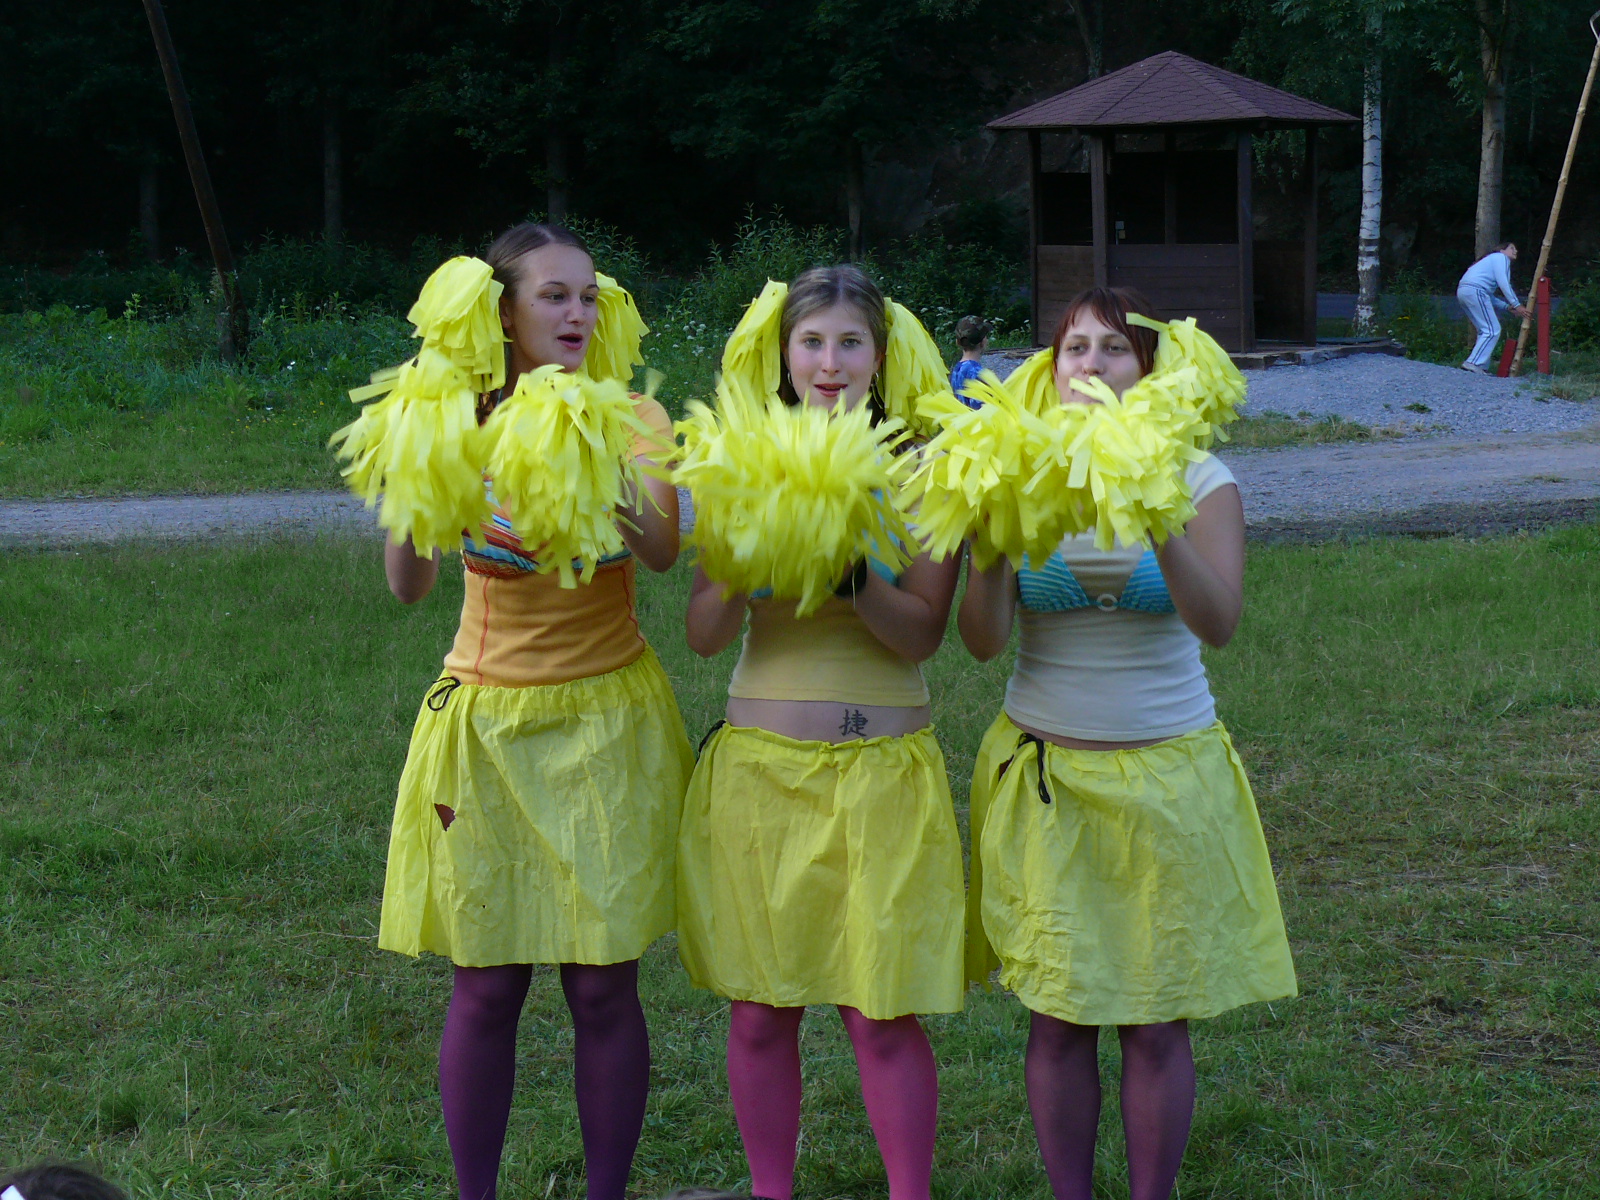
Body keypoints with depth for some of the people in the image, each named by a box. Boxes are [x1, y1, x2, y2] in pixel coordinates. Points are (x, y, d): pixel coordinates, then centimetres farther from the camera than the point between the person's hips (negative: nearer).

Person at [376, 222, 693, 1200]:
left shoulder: (631, 419, -2)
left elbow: (664, 552, -19)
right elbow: (409, 587, -13)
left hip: (607, 720, 0)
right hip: (488, 717, 0)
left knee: (604, 986, 2)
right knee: (486, 988, 3)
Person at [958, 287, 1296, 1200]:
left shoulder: (1199, 480, -3)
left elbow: (1219, 622, -19)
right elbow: (983, 640, -9)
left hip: (1167, 774, -1)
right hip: (1046, 774, 1)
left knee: (1157, 1020, 2)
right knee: (1059, 1014, 3)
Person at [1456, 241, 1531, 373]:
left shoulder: (1492, 259, 35)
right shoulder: (1501, 258, 8)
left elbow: (1490, 296, 30)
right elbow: (1503, 283, -7)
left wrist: (1507, 307, 20)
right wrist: (1516, 305, -8)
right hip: (1475, 291, -10)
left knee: (1485, 331, 14)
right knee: (1492, 330, -11)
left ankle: (1482, 367, 9)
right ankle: (1473, 363, -22)